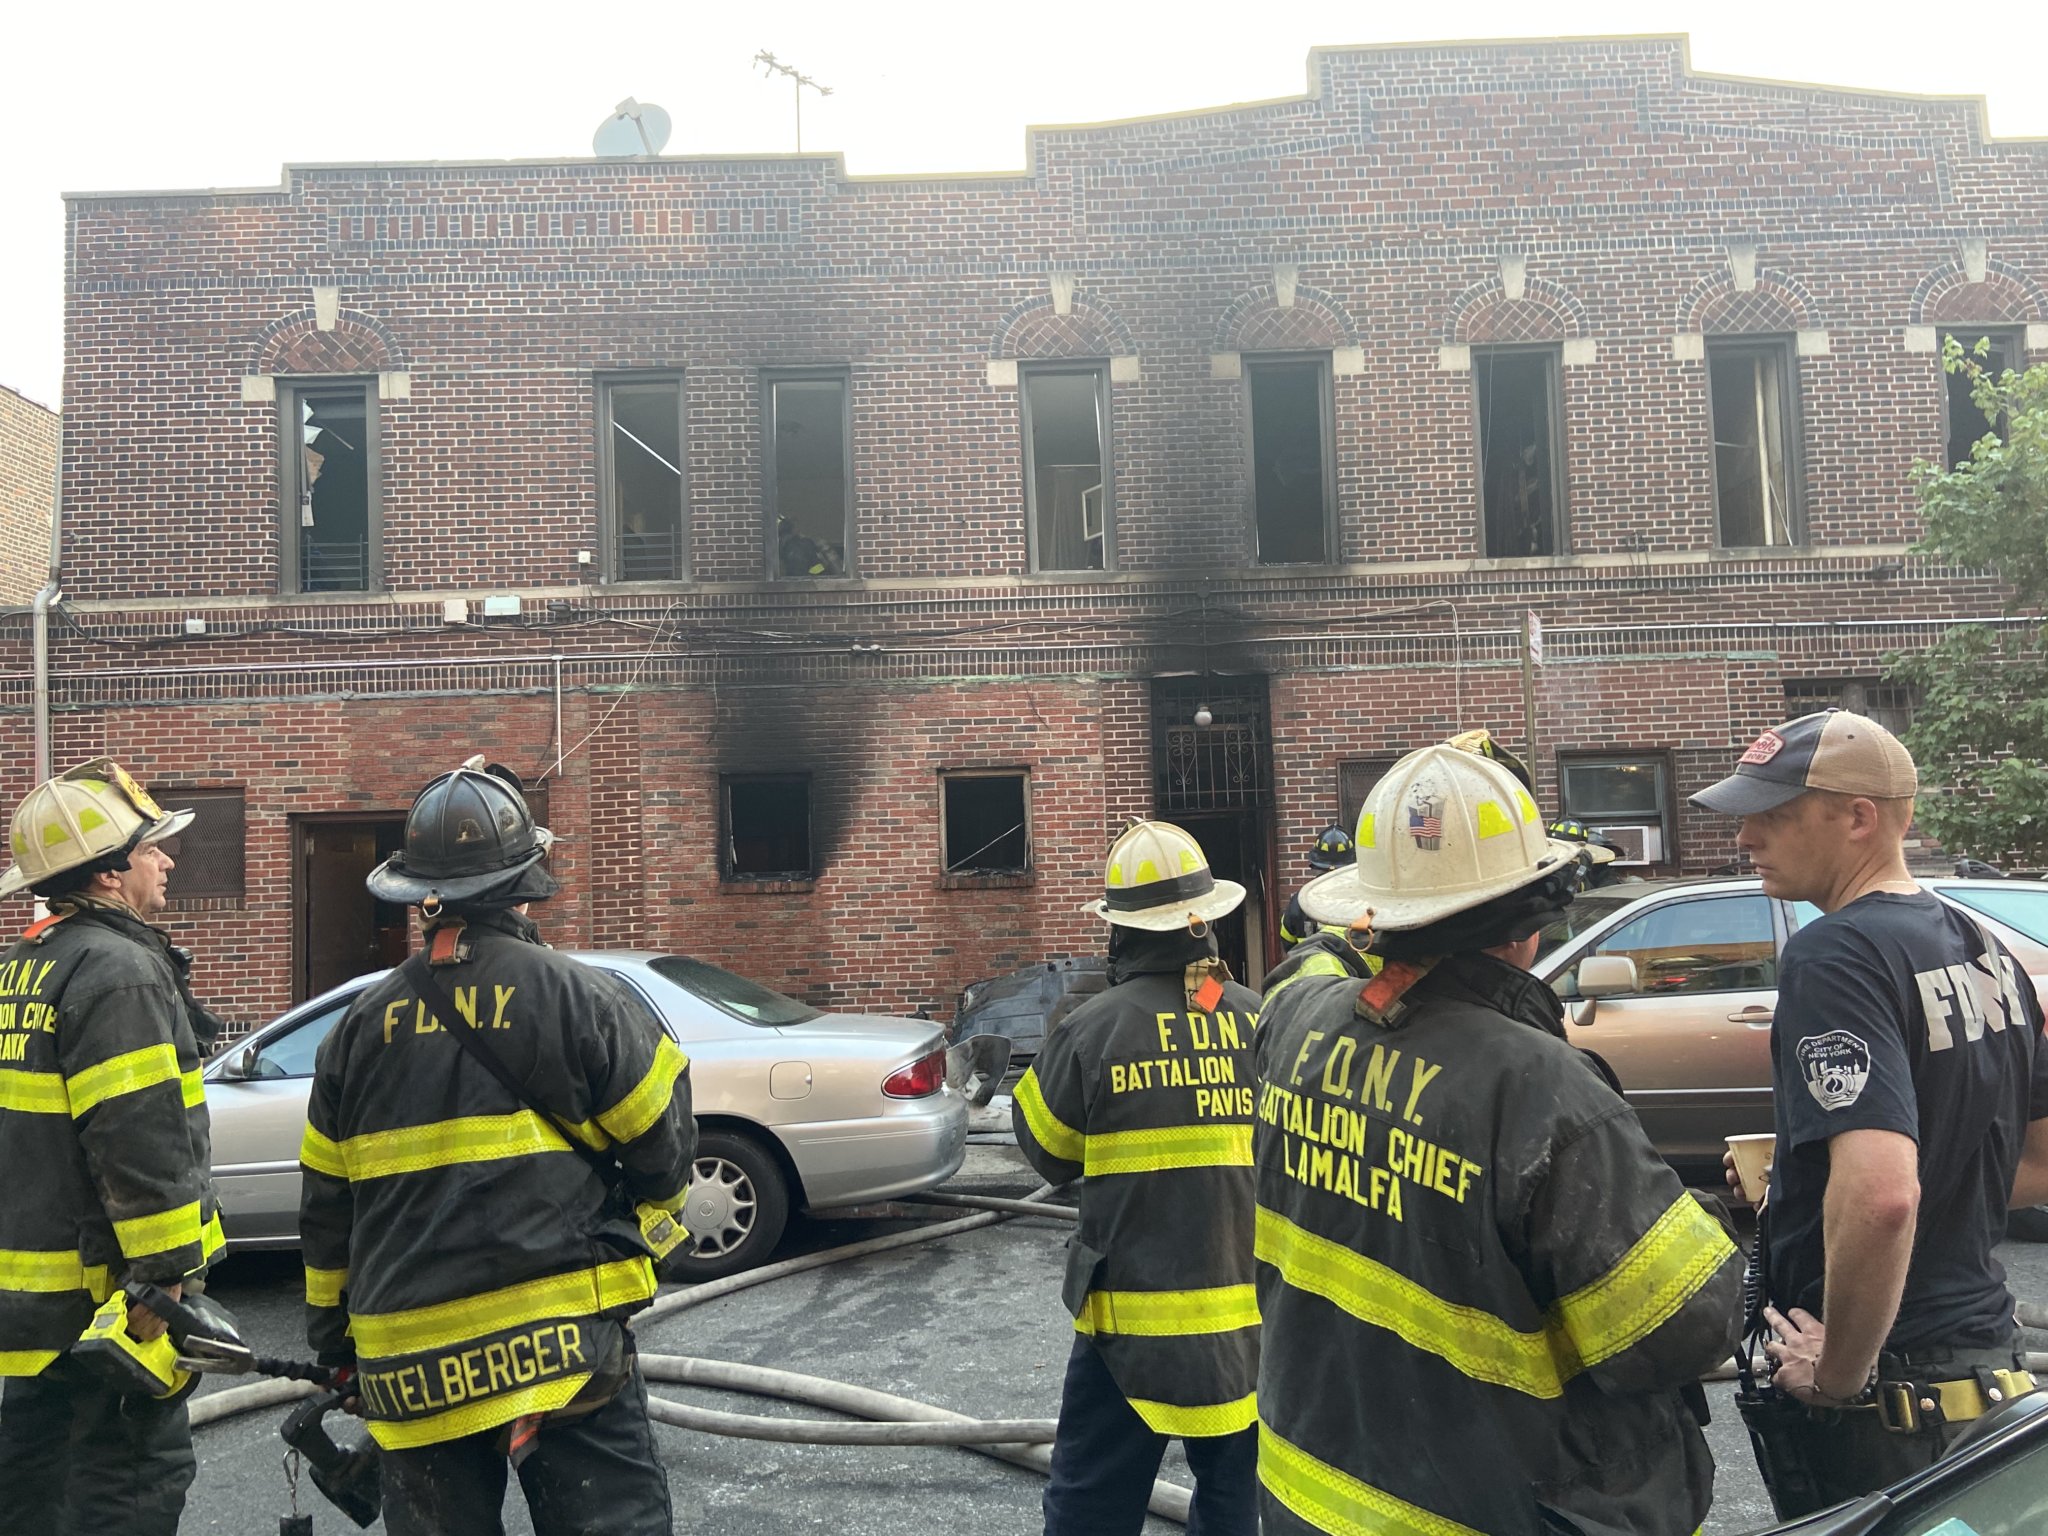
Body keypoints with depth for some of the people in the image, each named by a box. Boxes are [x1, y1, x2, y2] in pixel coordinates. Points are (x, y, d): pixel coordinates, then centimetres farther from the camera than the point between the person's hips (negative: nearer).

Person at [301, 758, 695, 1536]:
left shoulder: (361, 1026, 5)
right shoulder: (581, 999, -9)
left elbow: (325, 1205, 12)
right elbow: (664, 1147, -1)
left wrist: (333, 1337, 25)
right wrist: (631, 1233, 21)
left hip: (409, 1370, 4)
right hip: (562, 1346, -4)